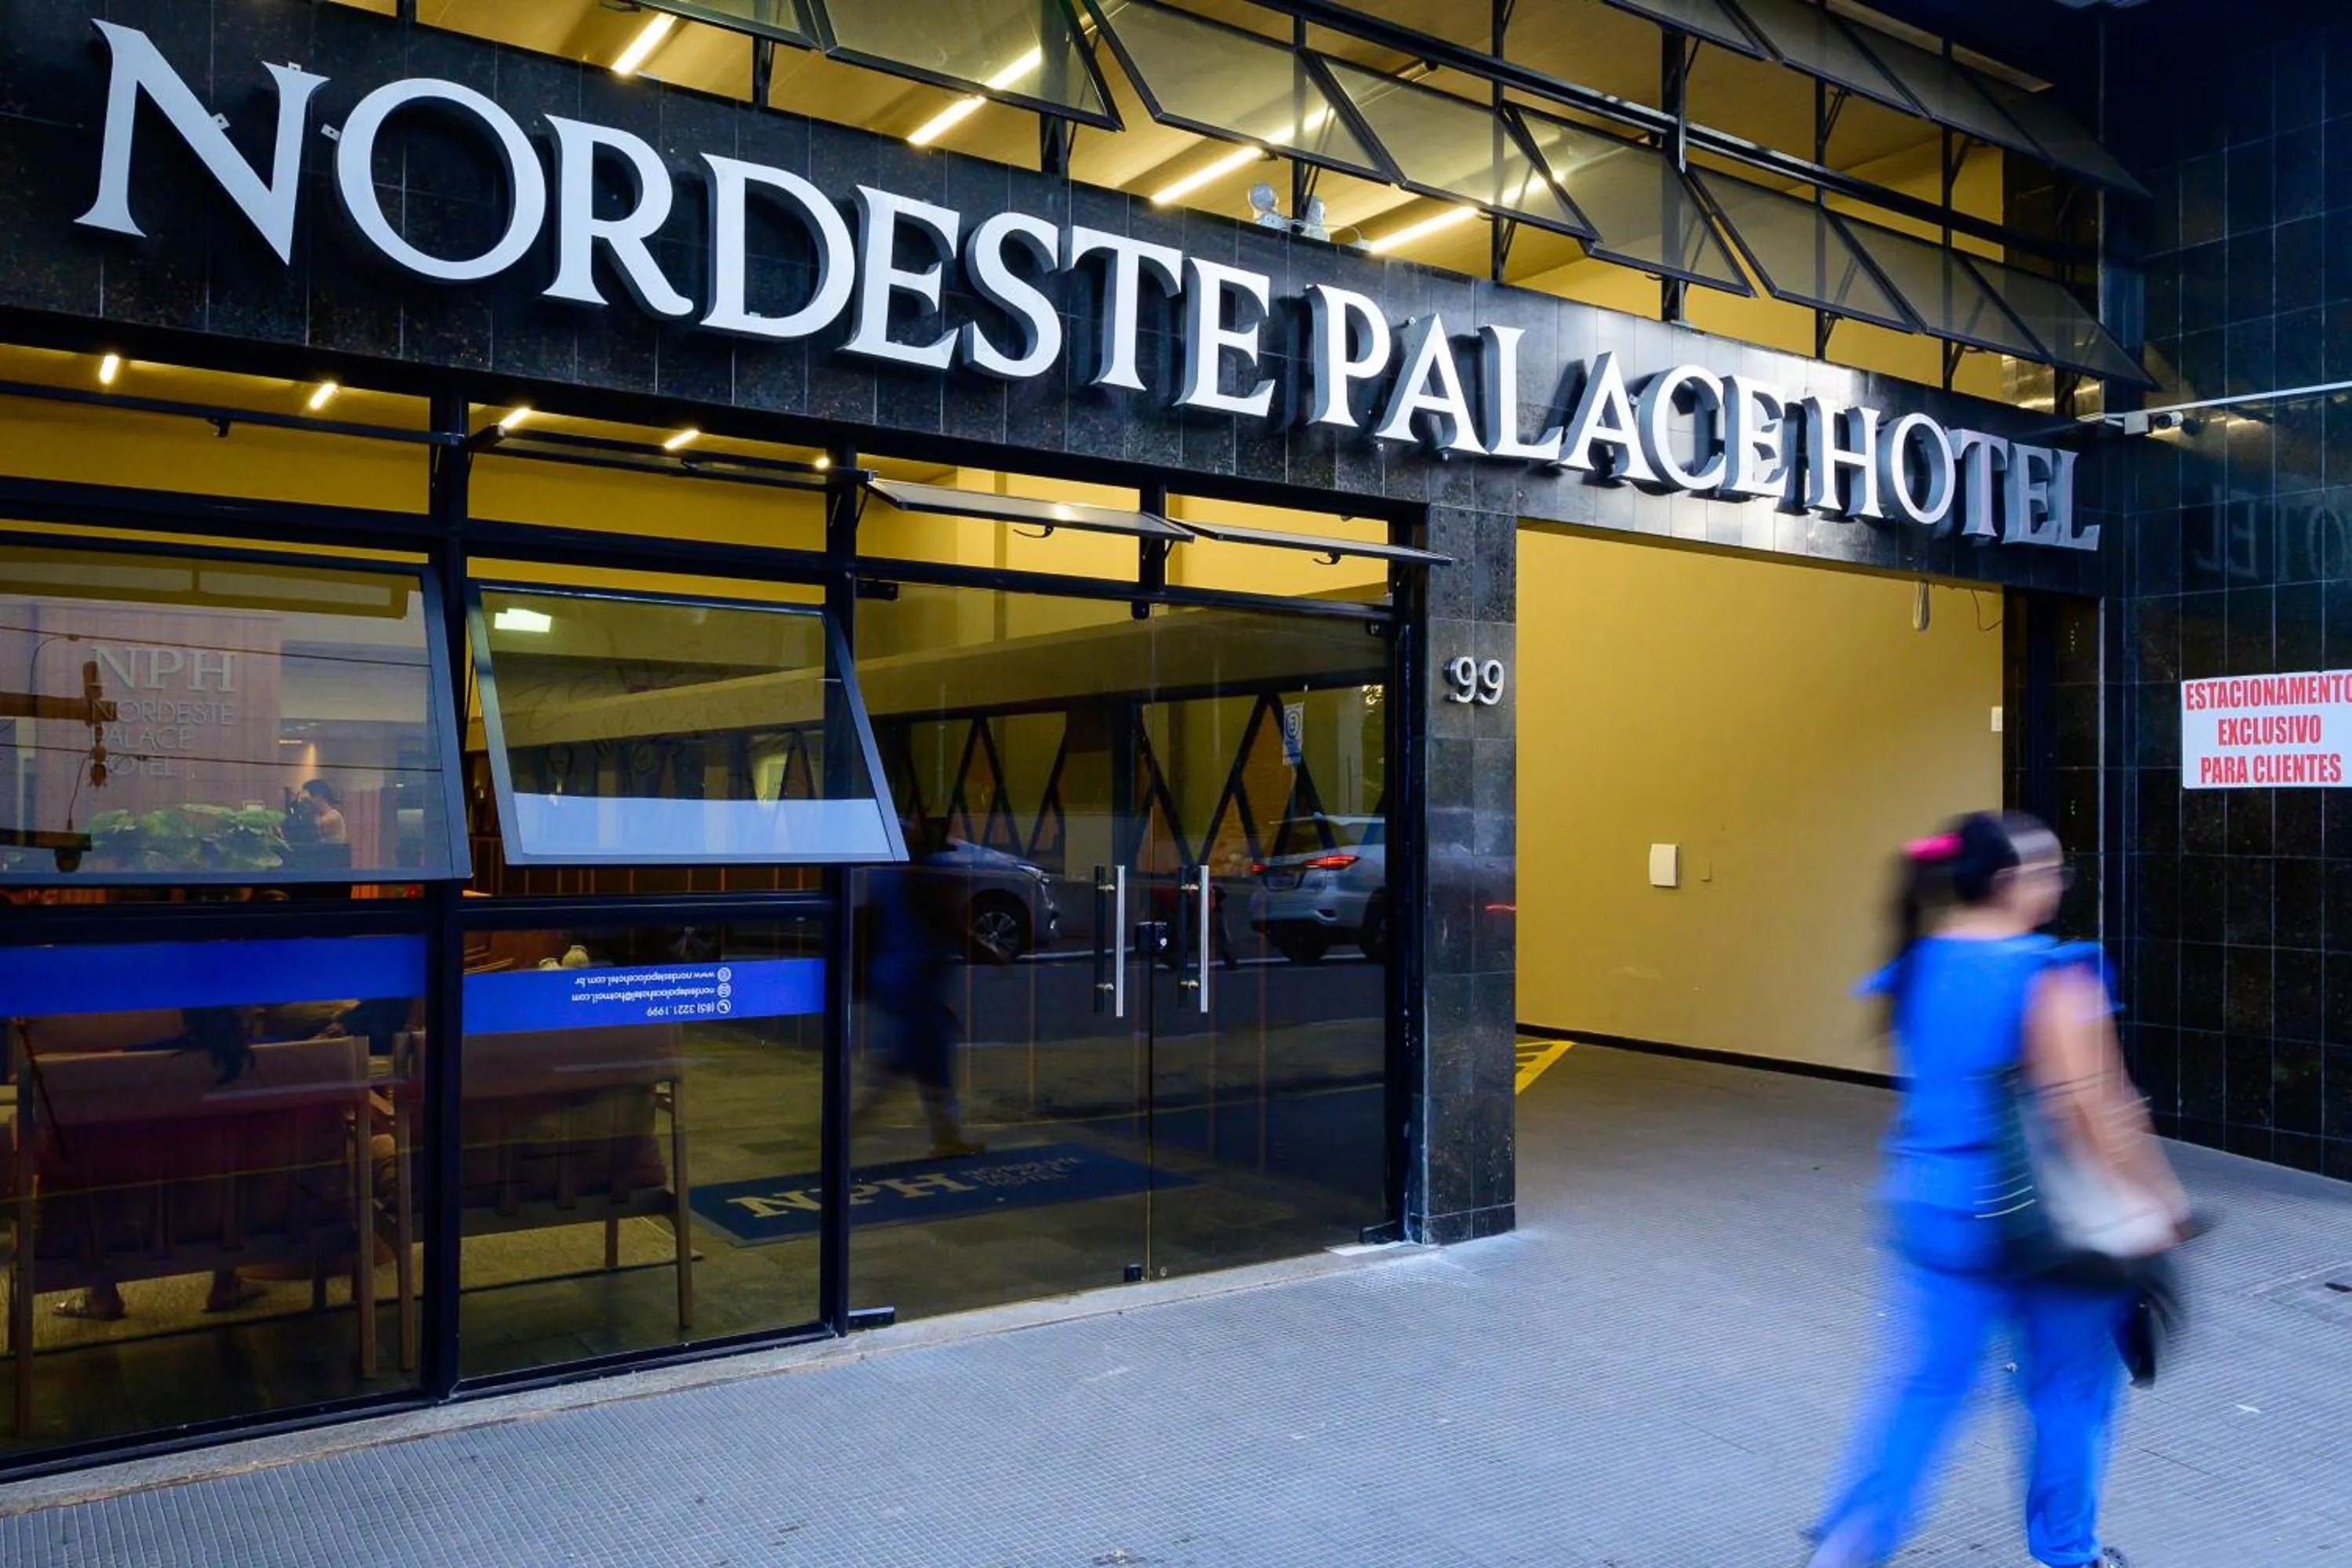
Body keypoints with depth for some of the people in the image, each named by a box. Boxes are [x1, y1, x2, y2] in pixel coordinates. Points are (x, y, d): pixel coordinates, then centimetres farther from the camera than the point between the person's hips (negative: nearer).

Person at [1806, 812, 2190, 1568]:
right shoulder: (2049, 978, -17)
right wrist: (2157, 1200, -7)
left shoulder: (1916, 971, 2)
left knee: (1922, 1383, 11)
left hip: (1930, 1211, 5)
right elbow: (2096, 1109, -17)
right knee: (2069, 1386, 17)